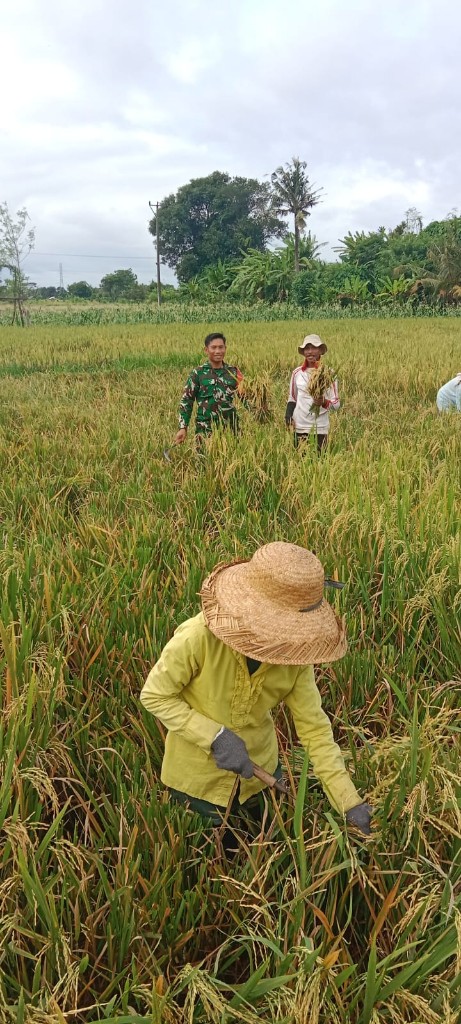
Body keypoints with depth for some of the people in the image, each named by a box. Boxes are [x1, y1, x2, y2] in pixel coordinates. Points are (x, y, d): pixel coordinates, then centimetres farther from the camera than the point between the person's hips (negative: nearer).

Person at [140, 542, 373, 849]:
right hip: (198, 777, -3)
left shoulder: (295, 650, -23)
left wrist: (350, 801, -22)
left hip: (259, 769, 4)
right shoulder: (198, 638, -34)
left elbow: (314, 728, -17)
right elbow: (154, 695, -21)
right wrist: (215, 737, -31)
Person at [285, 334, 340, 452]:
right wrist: (288, 416, -4)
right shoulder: (297, 373, 2)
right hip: (300, 425, 2)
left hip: (321, 426, -1)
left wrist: (324, 402, -23)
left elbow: (336, 403, -2)